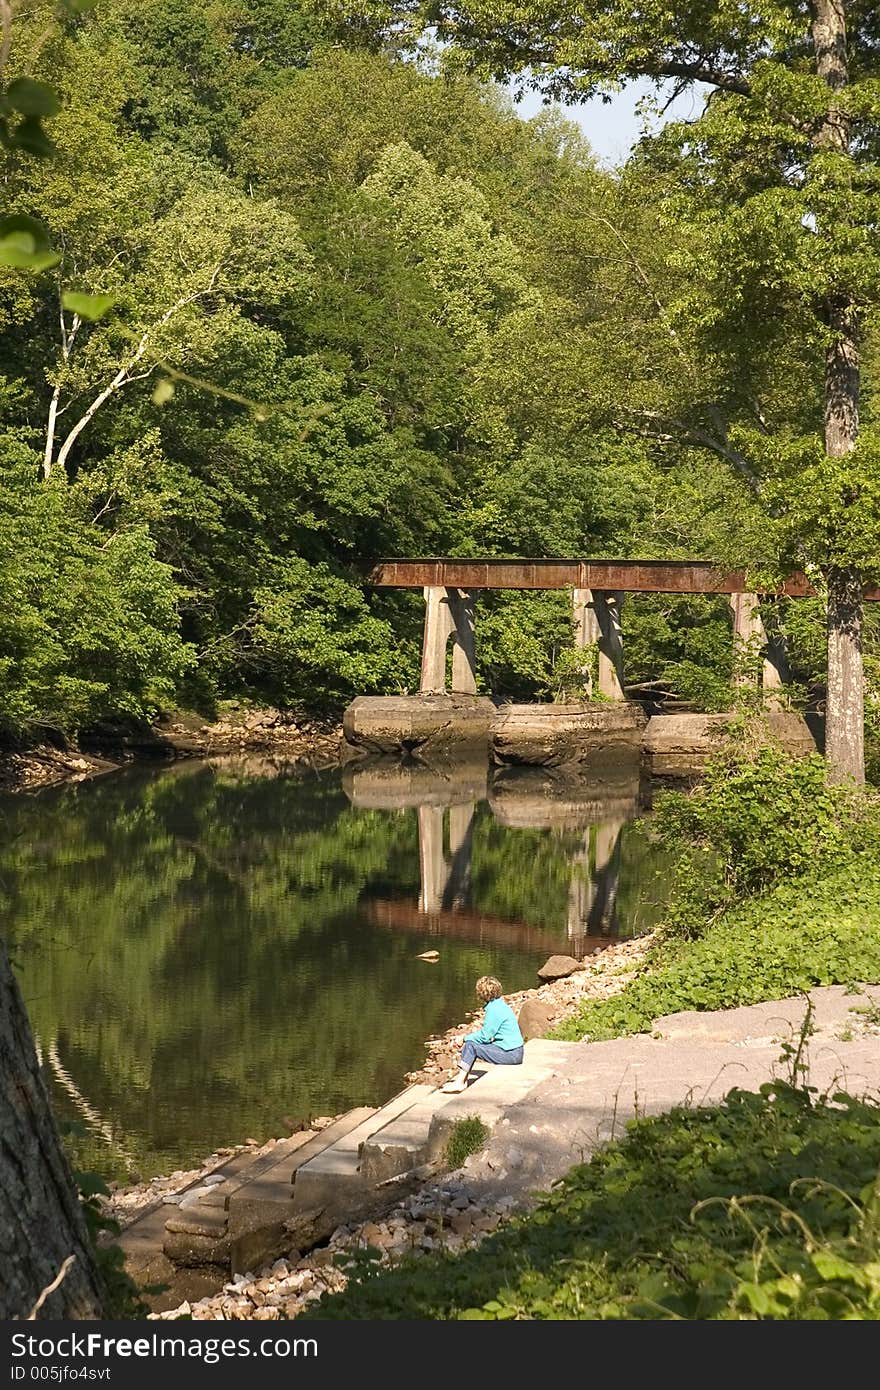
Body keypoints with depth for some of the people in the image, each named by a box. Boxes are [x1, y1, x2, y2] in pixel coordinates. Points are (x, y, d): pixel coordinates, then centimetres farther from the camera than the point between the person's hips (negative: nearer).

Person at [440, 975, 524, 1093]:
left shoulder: (494, 1009, -17)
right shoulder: (499, 1005, 13)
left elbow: (484, 1036, -16)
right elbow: (488, 1033, 16)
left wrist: (465, 1038, -3)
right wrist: (469, 1037, 6)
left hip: (510, 1054, -10)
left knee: (470, 1046, -11)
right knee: (471, 1042, 10)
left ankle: (459, 1083, -4)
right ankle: (462, 1081, 9)